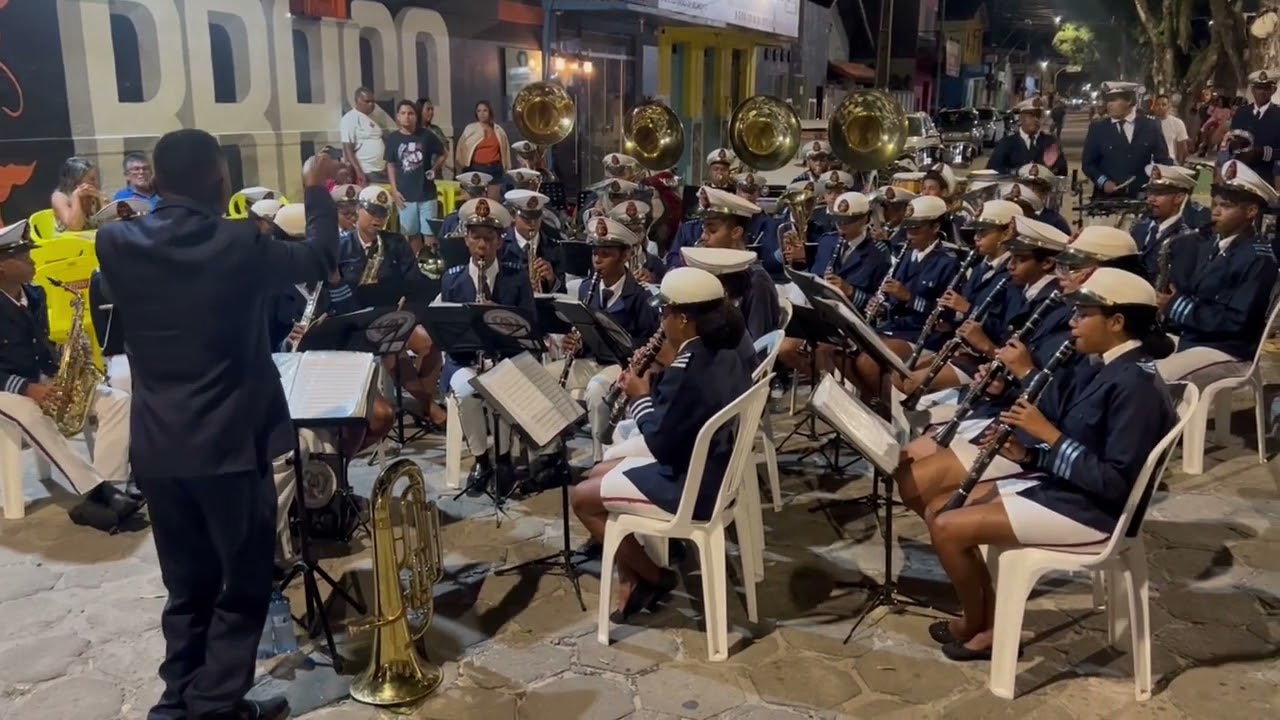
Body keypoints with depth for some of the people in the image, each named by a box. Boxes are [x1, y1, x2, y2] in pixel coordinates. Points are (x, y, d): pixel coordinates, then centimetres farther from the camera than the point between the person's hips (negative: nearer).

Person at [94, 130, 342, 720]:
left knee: (187, 588, 18)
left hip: (156, 447, 5)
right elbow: (320, 260, 2)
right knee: (242, 587, 10)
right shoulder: (239, 244, -14)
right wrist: (317, 192, 17)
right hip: (231, 442, -5)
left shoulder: (116, 243, -3)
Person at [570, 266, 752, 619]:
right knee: (598, 474, 21)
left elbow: (660, 444, -22)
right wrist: (654, 385, 1)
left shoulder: (687, 368, -26)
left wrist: (640, 397, -9)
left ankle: (653, 576, 11)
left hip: (690, 489, -10)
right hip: (715, 471, 10)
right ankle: (630, 575, 21)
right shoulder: (724, 356, 3)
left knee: (581, 497, 4)